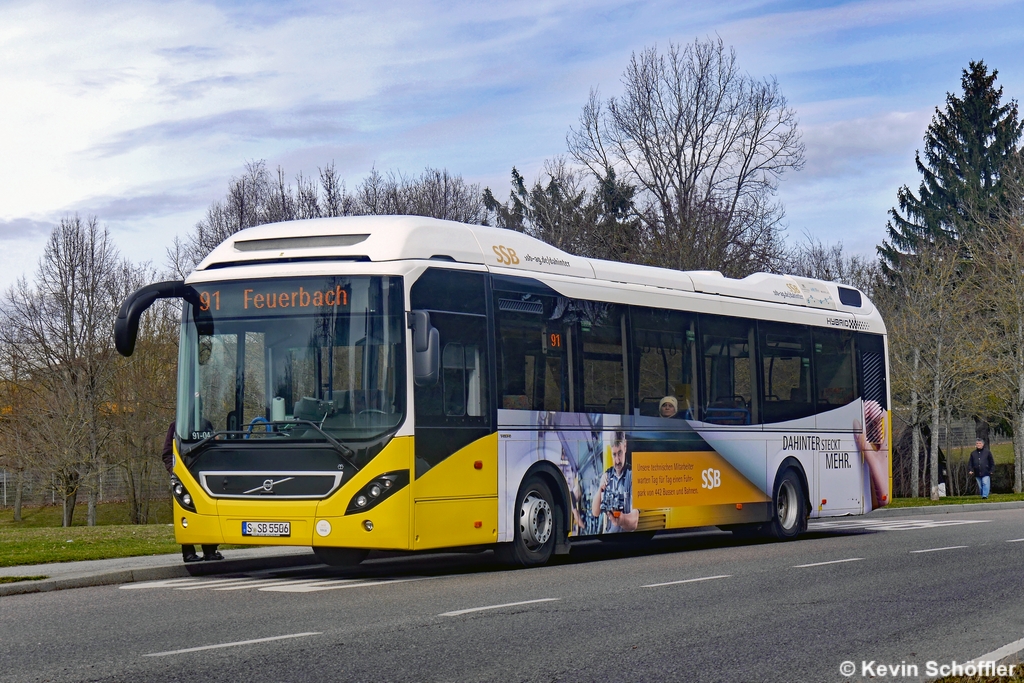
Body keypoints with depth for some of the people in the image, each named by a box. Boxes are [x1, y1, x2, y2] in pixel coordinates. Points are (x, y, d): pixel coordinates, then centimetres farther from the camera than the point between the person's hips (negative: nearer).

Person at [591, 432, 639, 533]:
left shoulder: (632, 475, -5)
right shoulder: (606, 476, 9)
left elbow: (634, 520, -10)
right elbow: (595, 512, 6)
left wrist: (622, 519, -30)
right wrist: (600, 489, -9)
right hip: (609, 533, 3)